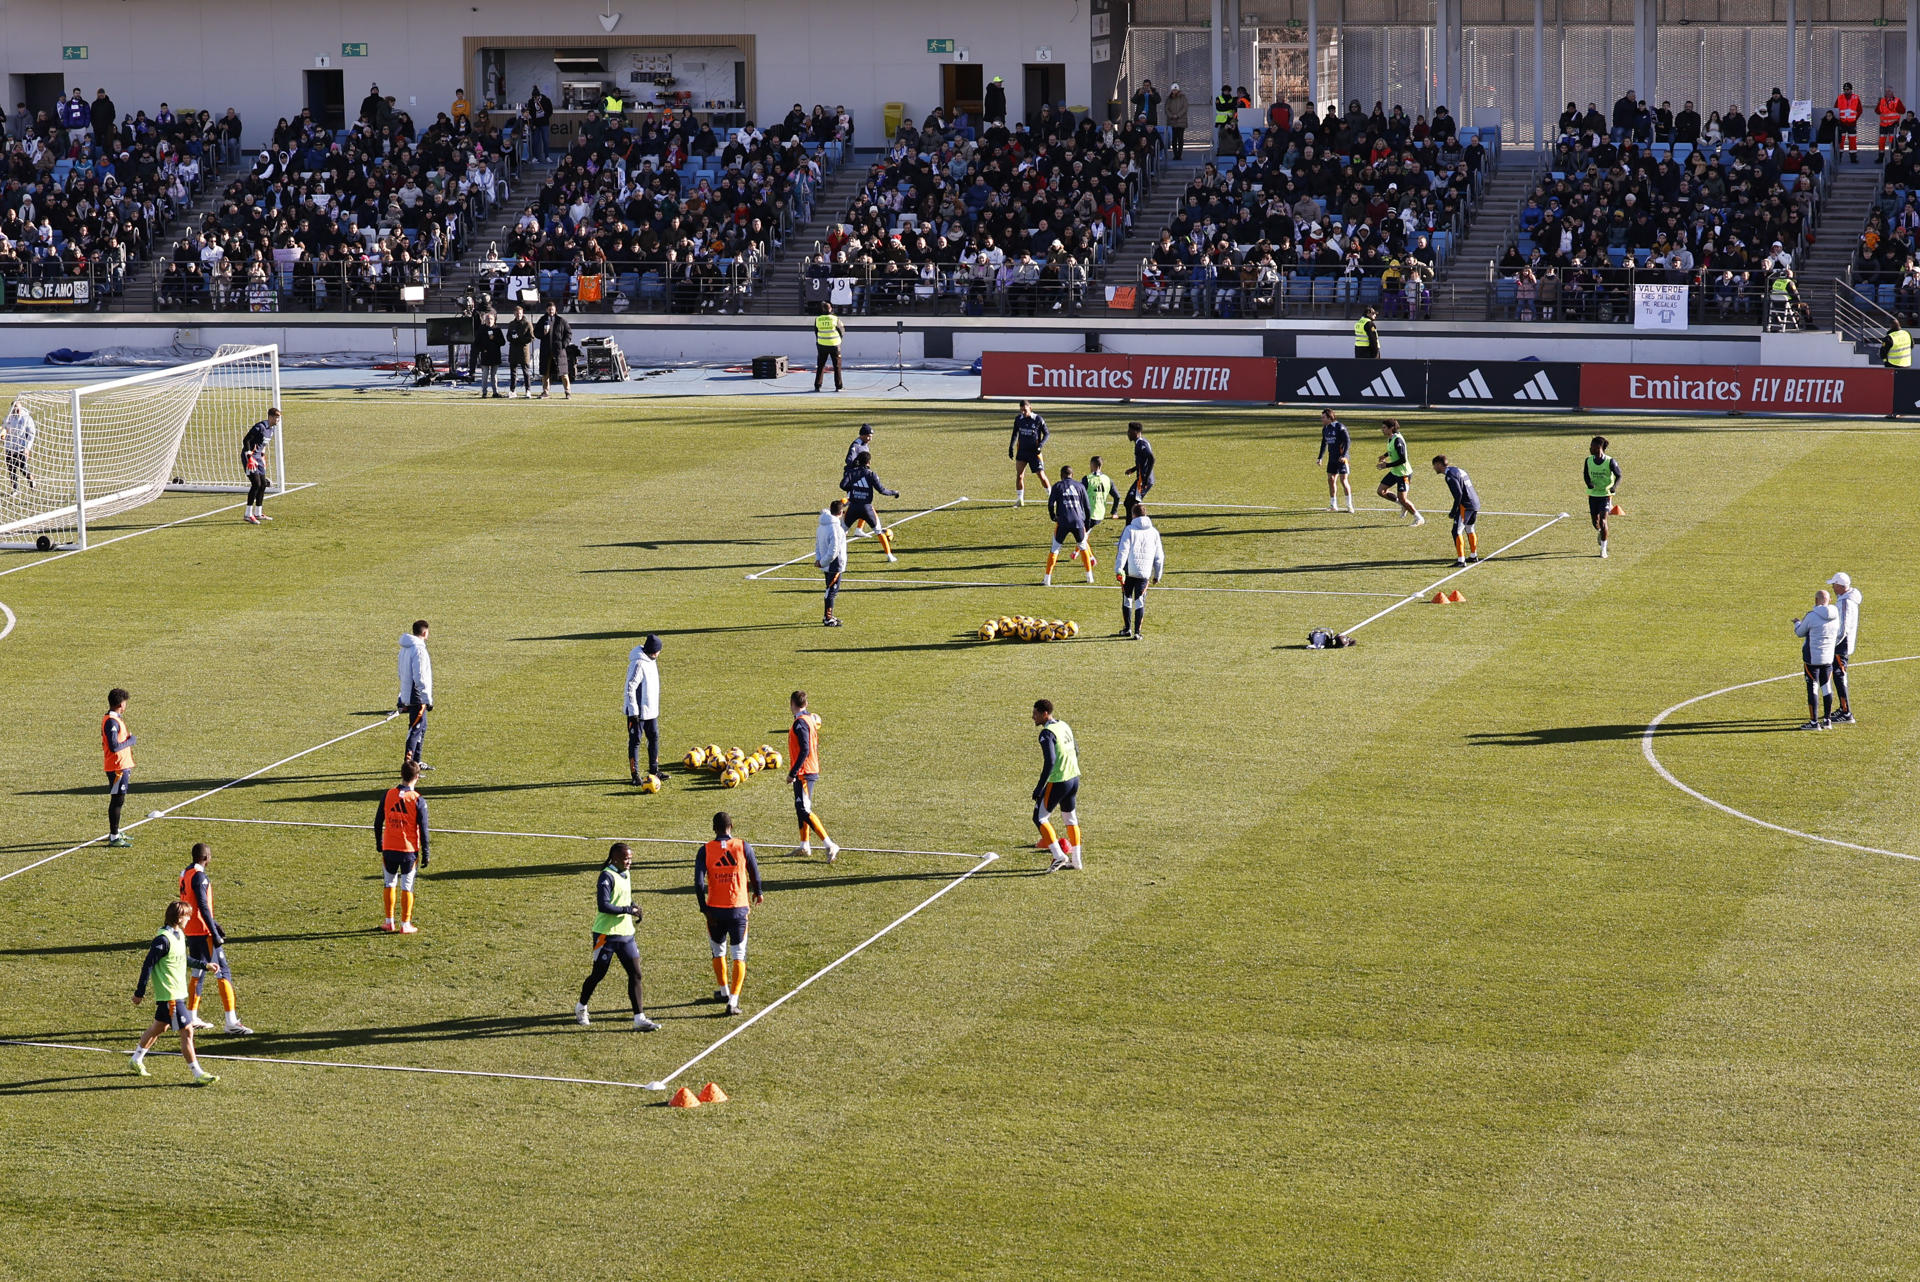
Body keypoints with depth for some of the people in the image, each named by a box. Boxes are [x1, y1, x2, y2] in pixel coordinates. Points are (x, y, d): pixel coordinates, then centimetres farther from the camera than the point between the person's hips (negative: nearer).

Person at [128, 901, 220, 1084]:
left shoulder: (179, 936, 9)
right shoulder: (163, 939, -21)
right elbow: (148, 964, -18)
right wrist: (139, 993, -15)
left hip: (178, 992, 10)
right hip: (170, 995, -10)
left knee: (159, 1028, 22)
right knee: (187, 1031, -9)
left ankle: (135, 1061, 37)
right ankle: (198, 1075, -7)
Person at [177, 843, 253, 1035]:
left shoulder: (185, 873, 12)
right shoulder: (199, 876, -17)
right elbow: (203, 907, -22)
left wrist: (214, 924, 26)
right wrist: (215, 934, -20)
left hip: (191, 931, 9)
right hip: (203, 932, -9)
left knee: (197, 973, 18)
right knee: (224, 973, -6)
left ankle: (192, 1019, 23)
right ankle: (232, 1022, -8)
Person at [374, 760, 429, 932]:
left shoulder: (388, 795, -3)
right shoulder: (418, 800, -12)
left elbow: (378, 822, 5)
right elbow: (423, 829, -9)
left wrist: (378, 844, 18)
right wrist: (425, 853, -1)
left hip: (389, 849, 2)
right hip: (409, 850, -2)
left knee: (390, 884, 16)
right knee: (407, 886, 6)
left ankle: (389, 922, 20)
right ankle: (405, 924, 8)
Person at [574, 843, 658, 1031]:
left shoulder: (626, 874, 11)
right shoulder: (607, 876, -16)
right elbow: (603, 905, -25)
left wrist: (633, 906, 6)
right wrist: (628, 910, -21)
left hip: (626, 933, 8)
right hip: (606, 934, -8)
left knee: (635, 974, -2)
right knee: (598, 974, 7)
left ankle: (639, 1019, -3)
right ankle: (581, 1008, 31)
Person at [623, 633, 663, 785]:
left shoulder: (651, 660, 7)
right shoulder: (638, 664, -22)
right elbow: (630, 688, -23)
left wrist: (656, 707, 23)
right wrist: (633, 712, -23)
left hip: (651, 710, 9)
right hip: (638, 711, -9)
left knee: (654, 737, 14)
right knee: (635, 741, 0)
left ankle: (654, 770, 25)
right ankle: (635, 775, 5)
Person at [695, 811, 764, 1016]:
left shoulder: (705, 850, -4)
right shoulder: (744, 847, -4)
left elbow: (699, 882, -11)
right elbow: (755, 874, 7)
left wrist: (705, 909, -5)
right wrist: (757, 893, 27)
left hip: (715, 909, 1)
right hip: (739, 908, -1)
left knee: (719, 952, 22)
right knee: (738, 956, 3)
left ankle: (724, 991, 39)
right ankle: (733, 1001, -8)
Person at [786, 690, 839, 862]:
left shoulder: (800, 722, -18)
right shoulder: (810, 719, 12)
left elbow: (805, 751, -25)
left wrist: (793, 773, -23)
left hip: (803, 774, -10)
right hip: (811, 771, 10)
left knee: (804, 811, -10)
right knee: (801, 808, 19)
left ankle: (830, 845, -16)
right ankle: (804, 846, 26)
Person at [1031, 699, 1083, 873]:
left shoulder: (1047, 733, -19)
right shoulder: (1064, 726, 9)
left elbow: (1050, 762, -26)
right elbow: (1075, 752, 18)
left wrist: (1040, 787, -23)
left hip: (1058, 782, -9)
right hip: (1074, 779, 9)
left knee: (1040, 818, 3)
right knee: (1070, 818, 18)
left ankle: (1059, 856, -3)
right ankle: (1075, 861, 22)